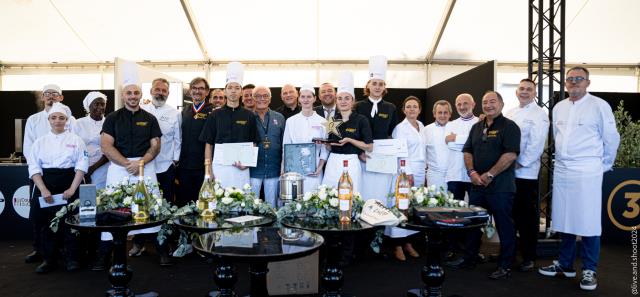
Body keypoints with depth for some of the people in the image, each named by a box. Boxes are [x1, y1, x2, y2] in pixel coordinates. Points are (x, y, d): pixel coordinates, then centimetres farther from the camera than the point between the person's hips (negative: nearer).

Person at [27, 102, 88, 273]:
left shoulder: (75, 140, 3)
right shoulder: (40, 142, 8)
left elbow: (81, 166, -3)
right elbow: (34, 168, 3)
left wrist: (72, 189, -12)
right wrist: (43, 189, -9)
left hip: (69, 185, -2)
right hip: (45, 186, 2)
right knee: (46, 222, 5)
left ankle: (71, 258, 13)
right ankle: (48, 260, 18)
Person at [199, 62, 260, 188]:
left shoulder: (249, 116, 7)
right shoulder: (215, 115, 7)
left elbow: (253, 144, 9)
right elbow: (208, 144, 7)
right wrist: (208, 170, -1)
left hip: (241, 168, 0)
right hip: (219, 167, 0)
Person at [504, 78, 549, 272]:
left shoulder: (539, 115, -4)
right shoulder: (509, 114, 16)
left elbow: (536, 144, -13)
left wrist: (520, 164, -14)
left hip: (525, 173, -6)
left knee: (527, 216, 1)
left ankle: (529, 257, 13)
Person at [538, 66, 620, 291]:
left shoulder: (599, 106, -4)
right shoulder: (558, 108, 11)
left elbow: (611, 139, 0)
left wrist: (604, 165, 6)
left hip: (587, 172, -5)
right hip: (561, 170, 5)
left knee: (588, 223, 0)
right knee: (564, 220, 12)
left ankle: (589, 271, 12)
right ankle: (565, 264, 24)